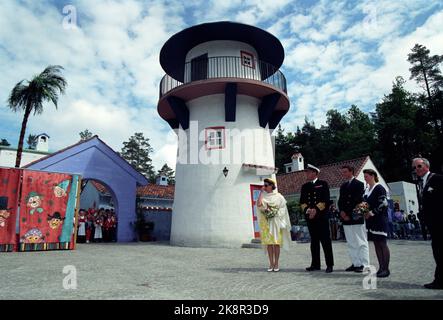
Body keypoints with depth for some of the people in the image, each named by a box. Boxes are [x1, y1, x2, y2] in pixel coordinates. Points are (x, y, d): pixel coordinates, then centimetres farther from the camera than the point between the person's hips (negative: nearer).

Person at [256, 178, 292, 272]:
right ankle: (271, 264, 10)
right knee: (269, 243, 2)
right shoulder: (263, 196, 5)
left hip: (276, 222, -2)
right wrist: (261, 192, -9)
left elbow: (282, 209, 3)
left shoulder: (278, 196, 1)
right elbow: (258, 204, -14)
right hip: (266, 222, 2)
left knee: (276, 243, -1)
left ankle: (276, 264, 8)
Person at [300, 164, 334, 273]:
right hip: (310, 217, 5)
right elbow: (302, 201, 10)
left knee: (325, 240, -2)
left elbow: (326, 200, -6)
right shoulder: (305, 186, 16)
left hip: (321, 216, -4)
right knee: (314, 240, 9)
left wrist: (316, 209, -15)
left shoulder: (323, 184, 3)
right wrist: (307, 209, -9)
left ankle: (329, 264, 6)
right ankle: (315, 264, 16)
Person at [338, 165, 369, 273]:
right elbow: (340, 201, 14)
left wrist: (349, 214, -12)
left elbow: (358, 200, -11)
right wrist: (342, 211, -4)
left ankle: (363, 264, 4)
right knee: (351, 243, 9)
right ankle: (355, 263, 16)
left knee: (361, 242, -1)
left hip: (356, 218, -7)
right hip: (346, 219, 7)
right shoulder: (343, 186, 18)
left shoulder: (359, 184, -4)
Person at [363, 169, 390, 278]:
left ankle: (386, 268, 5)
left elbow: (382, 204, -15)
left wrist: (371, 213, -17)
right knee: (376, 244, 10)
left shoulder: (379, 188, -9)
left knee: (382, 244, -2)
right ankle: (381, 267, 17)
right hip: (370, 220, 8)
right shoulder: (366, 189, 14)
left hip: (379, 219, -8)